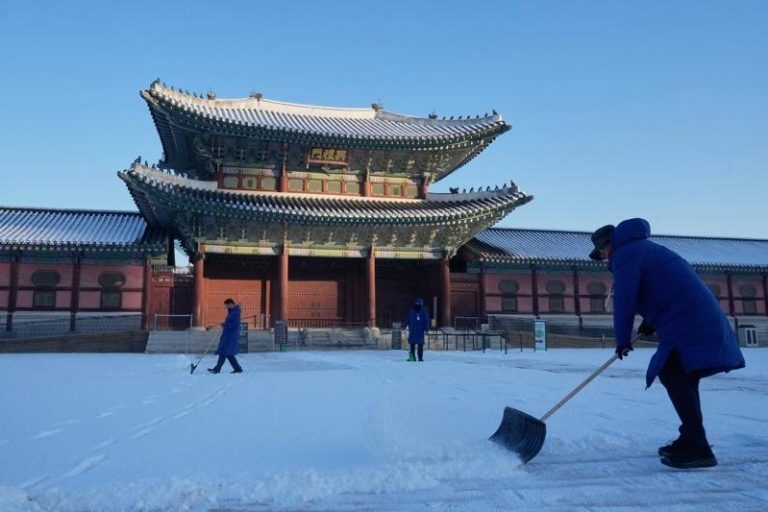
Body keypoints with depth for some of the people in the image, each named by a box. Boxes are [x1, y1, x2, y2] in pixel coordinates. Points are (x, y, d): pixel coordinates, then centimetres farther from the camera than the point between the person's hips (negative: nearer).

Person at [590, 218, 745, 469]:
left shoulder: (624, 253, -6)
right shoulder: (643, 247, 26)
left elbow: (624, 300, -11)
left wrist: (623, 340, -2)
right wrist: (650, 322, 23)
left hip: (686, 321, -10)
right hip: (700, 316, 10)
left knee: (672, 375, -12)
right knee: (682, 378, 13)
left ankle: (697, 447, -14)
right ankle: (691, 440, 20)